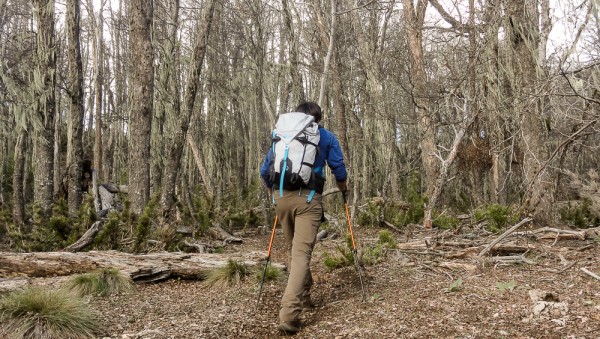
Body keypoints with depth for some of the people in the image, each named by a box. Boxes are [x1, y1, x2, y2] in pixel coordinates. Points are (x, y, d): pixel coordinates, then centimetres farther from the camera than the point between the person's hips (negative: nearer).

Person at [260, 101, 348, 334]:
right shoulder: (326, 136, 11)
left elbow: (265, 170, 17)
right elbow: (338, 167, 10)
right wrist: (342, 185, 31)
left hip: (281, 197, 4)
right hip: (308, 197, -3)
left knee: (294, 250, 20)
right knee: (302, 252, -10)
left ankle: (304, 296, 31)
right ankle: (289, 313, -21)